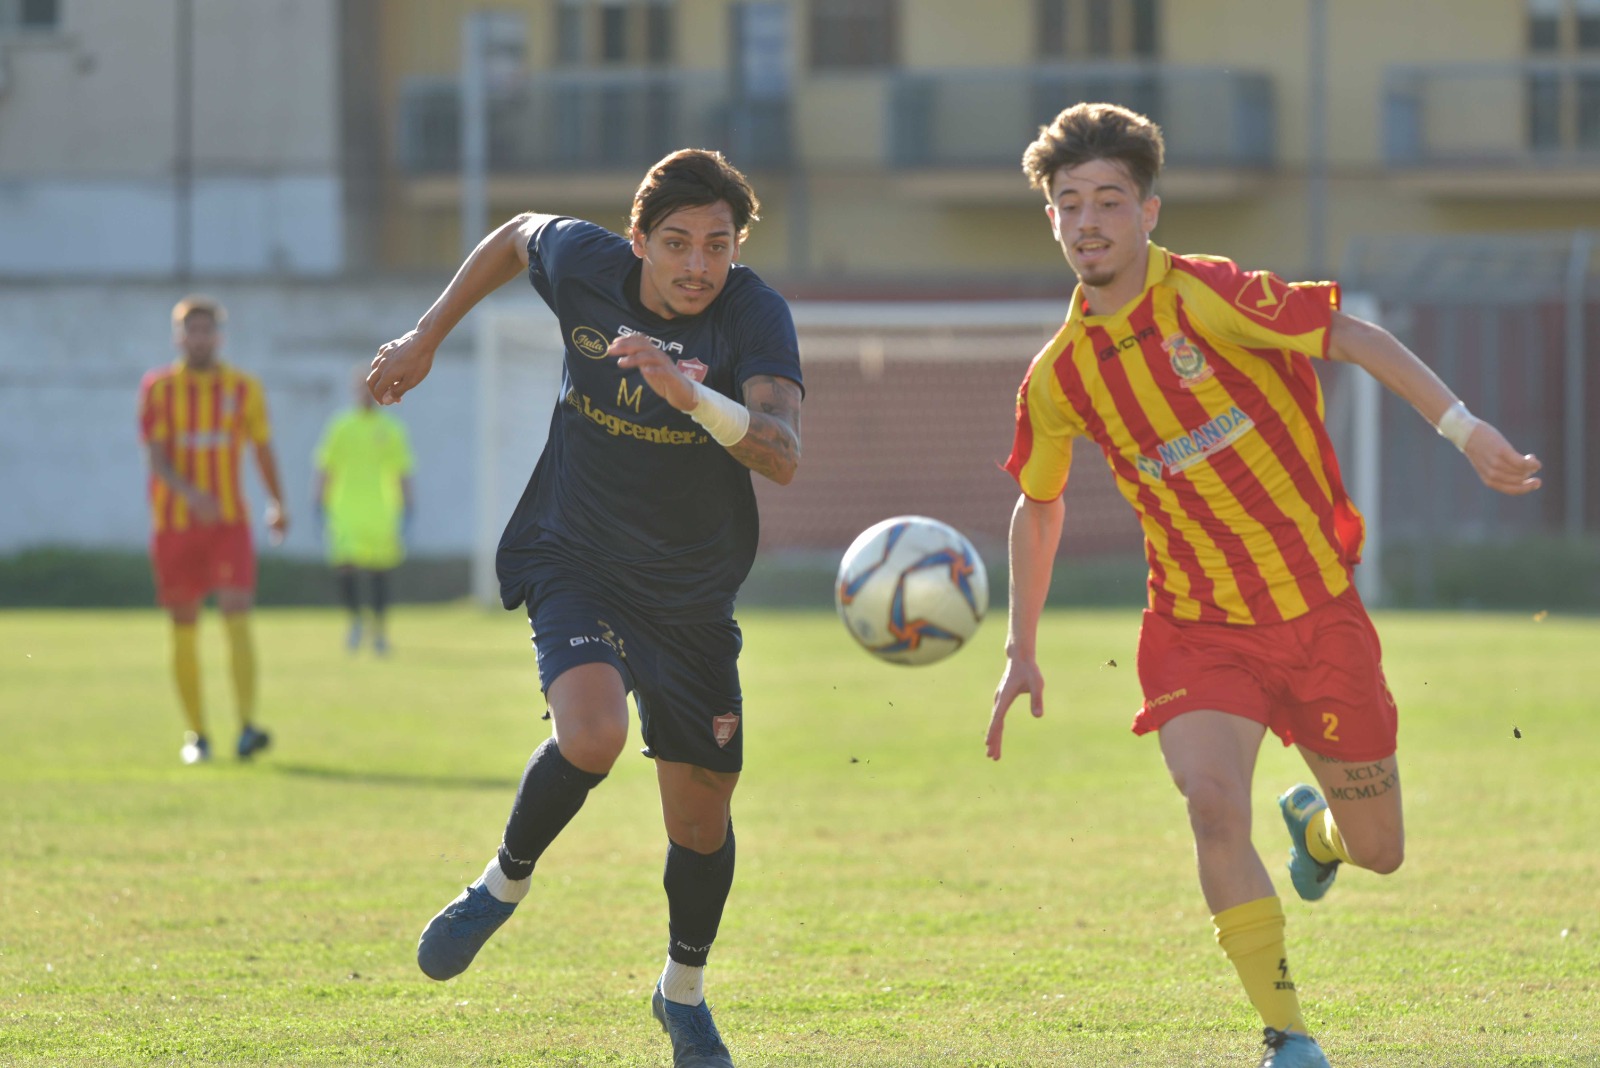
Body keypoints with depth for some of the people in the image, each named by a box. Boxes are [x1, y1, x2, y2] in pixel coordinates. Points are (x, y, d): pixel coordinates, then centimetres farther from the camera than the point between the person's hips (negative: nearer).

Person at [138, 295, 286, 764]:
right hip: (174, 522, 0)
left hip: (229, 521, 0)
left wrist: (277, 504, 19)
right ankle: (196, 734, 13)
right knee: (185, 629, 3)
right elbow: (154, 456, -11)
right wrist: (189, 492, -28)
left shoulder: (244, 388, 5)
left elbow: (263, 448, 17)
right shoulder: (159, 387, -1)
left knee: (237, 616, -15)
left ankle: (248, 726, -22)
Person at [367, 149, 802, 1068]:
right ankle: (505, 886, -1)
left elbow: (784, 456, -34)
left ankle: (685, 994, 35)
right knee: (592, 734, -30)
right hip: (576, 565, -1)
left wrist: (685, 390, -48)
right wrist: (426, 339, 15)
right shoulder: (584, 266, -12)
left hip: (694, 596, 1)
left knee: (702, 819, 7)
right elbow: (516, 237, 13)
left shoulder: (755, 316, -19)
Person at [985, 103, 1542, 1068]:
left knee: (1378, 851, 9)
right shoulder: (1057, 379, -1)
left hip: (1319, 610, -1)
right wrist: (1022, 651, 17)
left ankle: (1316, 825, 49)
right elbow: (1039, 506, 16)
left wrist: (1462, 425, -24)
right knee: (1212, 802, -25)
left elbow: (1352, 336, -14)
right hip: (1198, 628, 1)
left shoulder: (1204, 296, -14)